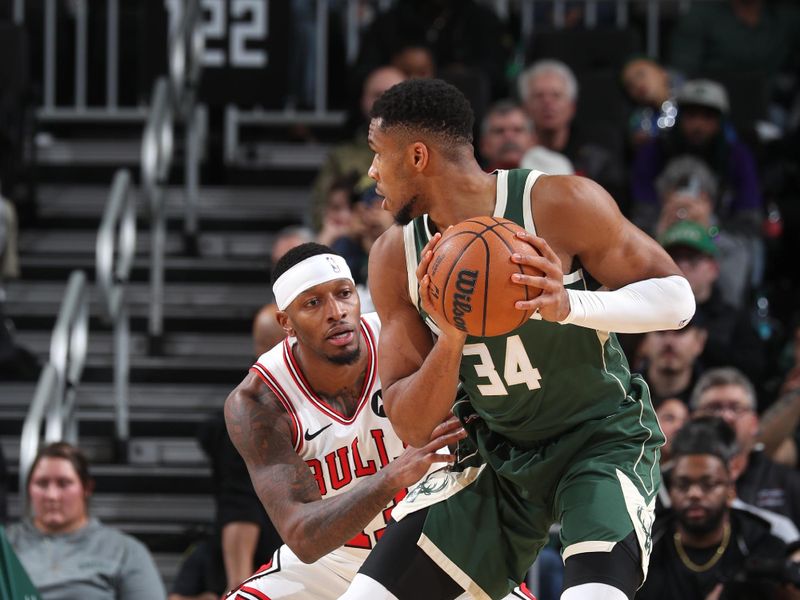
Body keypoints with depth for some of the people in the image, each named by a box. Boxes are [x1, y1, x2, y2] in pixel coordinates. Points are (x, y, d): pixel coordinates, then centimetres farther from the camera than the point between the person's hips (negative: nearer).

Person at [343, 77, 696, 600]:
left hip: (602, 440, -5)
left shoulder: (561, 204, -21)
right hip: (496, 453, 5)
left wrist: (570, 306, -34)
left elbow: (677, 297, -16)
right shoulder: (396, 259, -8)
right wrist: (450, 340, -30)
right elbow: (413, 428, -9)